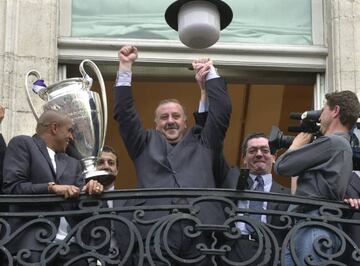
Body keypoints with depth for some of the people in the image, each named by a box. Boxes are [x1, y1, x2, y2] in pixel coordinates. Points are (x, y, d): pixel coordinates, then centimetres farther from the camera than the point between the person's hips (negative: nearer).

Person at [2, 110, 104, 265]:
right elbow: (11, 186, -8)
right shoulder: (22, 144, 5)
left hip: (70, 244, 5)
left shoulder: (72, 163, 24)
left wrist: (90, 190, -6)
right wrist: (51, 187, -16)